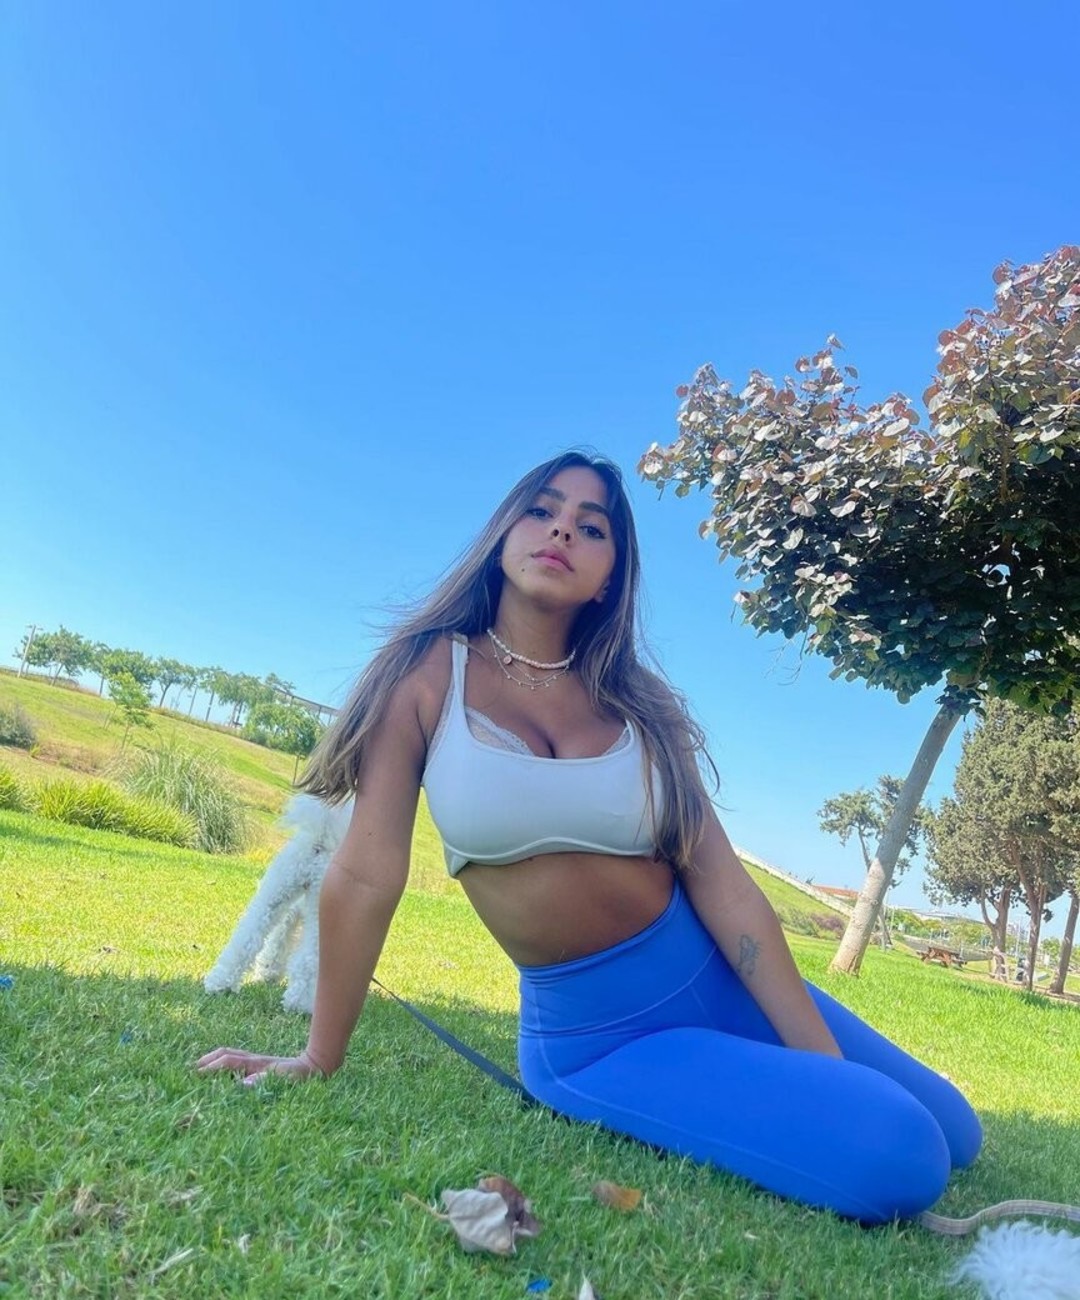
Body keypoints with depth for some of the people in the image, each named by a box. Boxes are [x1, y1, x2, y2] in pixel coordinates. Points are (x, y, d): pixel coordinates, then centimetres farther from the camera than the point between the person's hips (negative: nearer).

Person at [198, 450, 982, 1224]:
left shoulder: (636, 704, -1)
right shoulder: (430, 674, -10)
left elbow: (723, 883, -5)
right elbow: (366, 876, -10)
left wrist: (827, 1063, -8)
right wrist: (319, 1062, -2)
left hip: (714, 978, 4)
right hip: (591, 1035, -4)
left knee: (952, 1135, 13)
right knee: (895, 1164, -15)